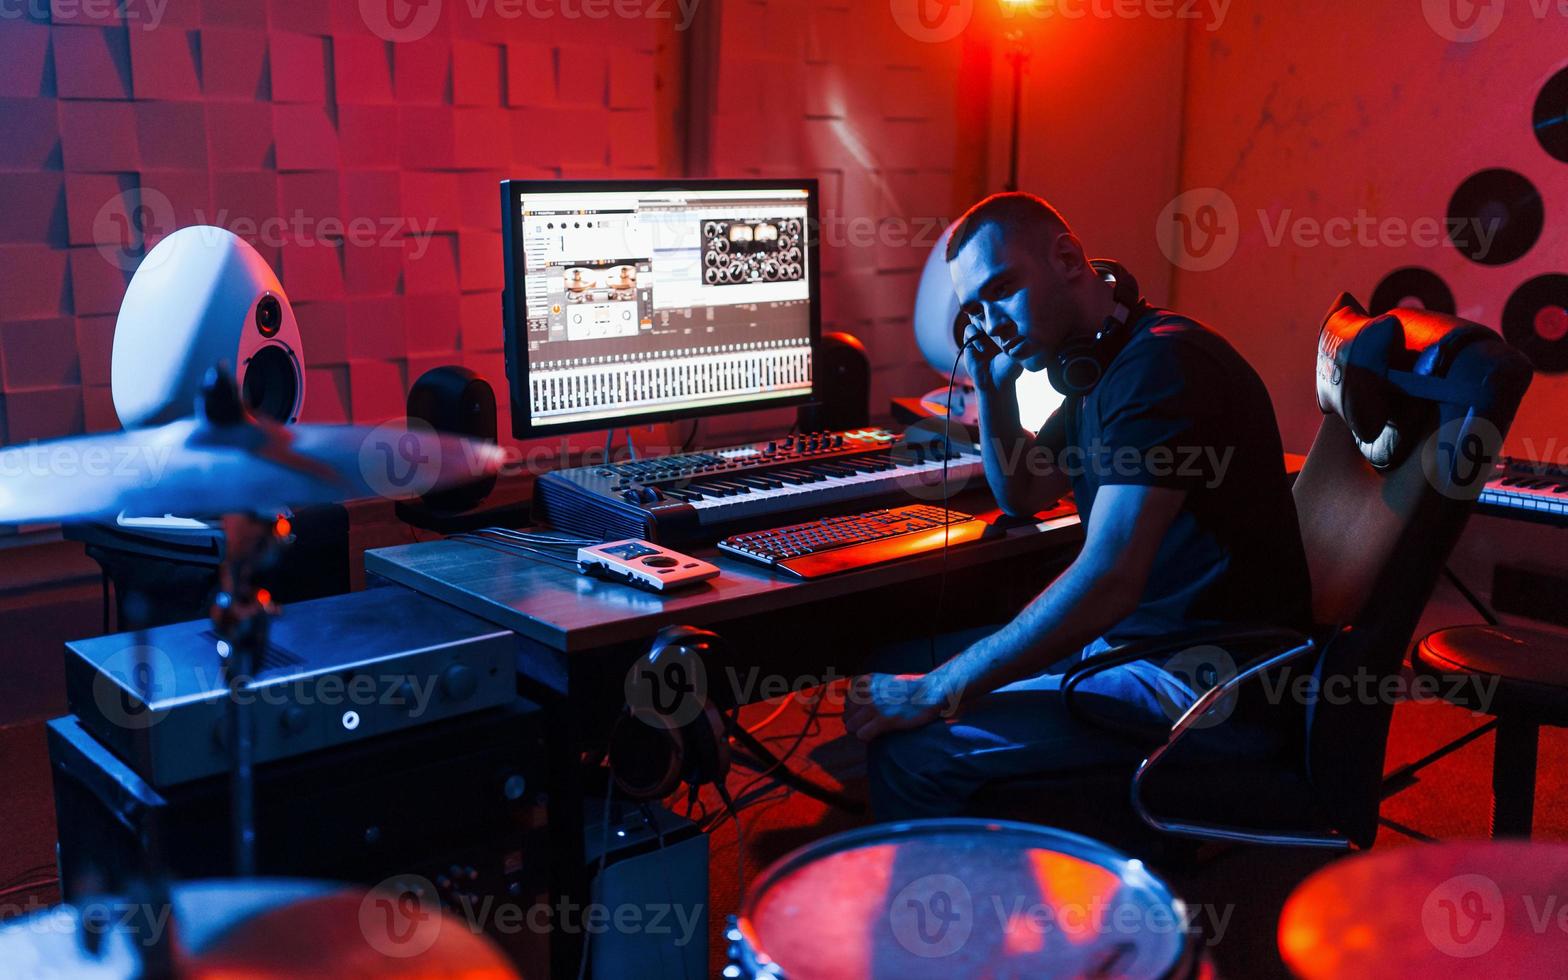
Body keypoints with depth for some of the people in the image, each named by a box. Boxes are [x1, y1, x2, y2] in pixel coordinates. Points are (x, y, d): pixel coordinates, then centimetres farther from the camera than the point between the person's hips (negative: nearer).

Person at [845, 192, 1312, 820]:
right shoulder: (1101, 368, 12)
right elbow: (1022, 496, 25)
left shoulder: (1160, 363, -21)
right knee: (895, 670, 11)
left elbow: (1109, 579, -29)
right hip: (1123, 637, 10)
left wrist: (939, 691, -24)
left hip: (1196, 679, -10)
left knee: (911, 751, -21)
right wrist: (992, 384, 8)